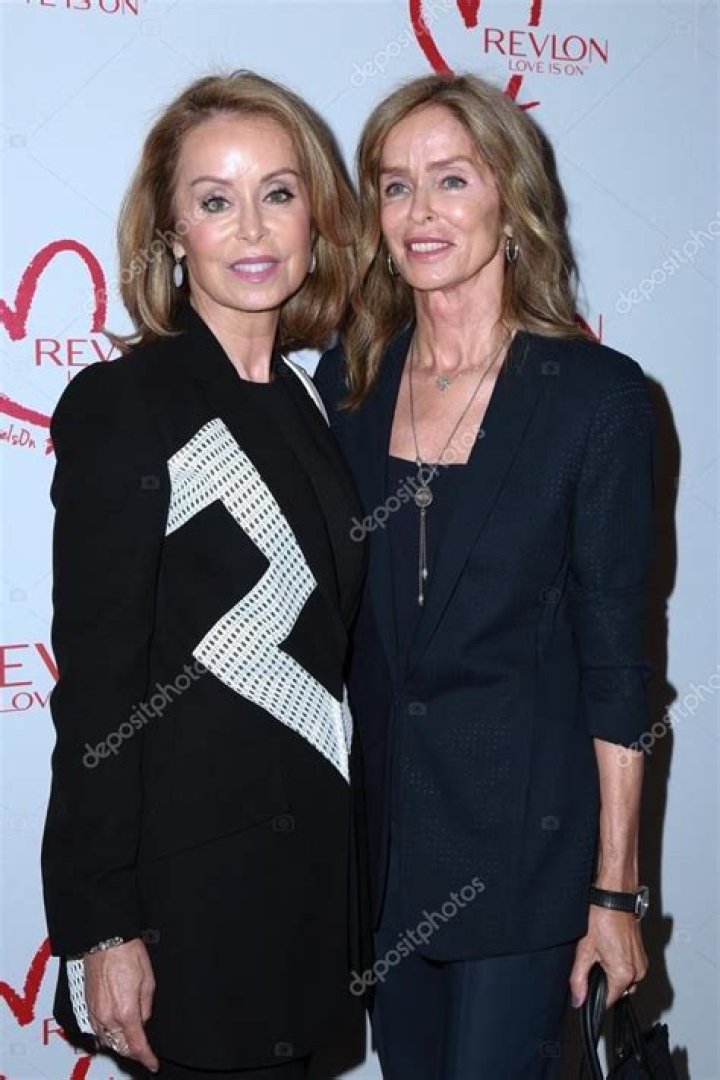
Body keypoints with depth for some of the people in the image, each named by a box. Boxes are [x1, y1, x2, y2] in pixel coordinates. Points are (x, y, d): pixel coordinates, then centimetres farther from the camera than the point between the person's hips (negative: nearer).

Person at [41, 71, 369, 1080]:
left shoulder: (313, 400, 7)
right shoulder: (122, 408, -14)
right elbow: (97, 683, -15)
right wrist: (105, 926, -14)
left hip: (318, 860, 7)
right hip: (195, 874, -6)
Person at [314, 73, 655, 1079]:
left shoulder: (595, 392, -12)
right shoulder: (348, 381, 1)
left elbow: (614, 653, -10)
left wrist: (615, 889, -8)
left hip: (525, 832, -4)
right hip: (378, 817, 4)